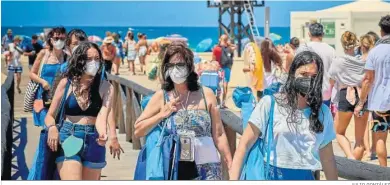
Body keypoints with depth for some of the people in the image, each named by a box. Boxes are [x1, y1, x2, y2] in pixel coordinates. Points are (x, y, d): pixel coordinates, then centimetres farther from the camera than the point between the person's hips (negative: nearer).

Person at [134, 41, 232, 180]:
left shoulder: (206, 95, 3)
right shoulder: (161, 97, 3)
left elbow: (218, 135, 6)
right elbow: (138, 131, 4)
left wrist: (232, 167, 4)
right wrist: (162, 114, -8)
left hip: (206, 169, 0)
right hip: (173, 170, 1)